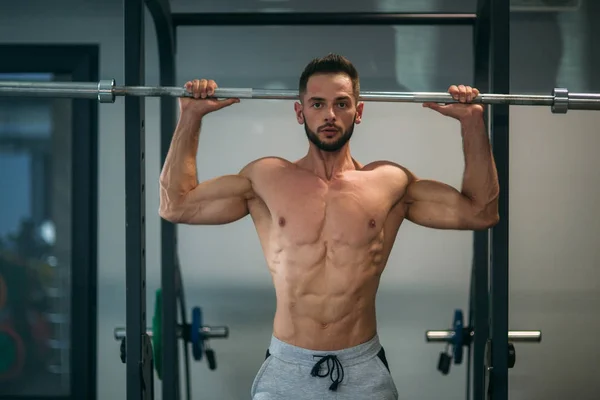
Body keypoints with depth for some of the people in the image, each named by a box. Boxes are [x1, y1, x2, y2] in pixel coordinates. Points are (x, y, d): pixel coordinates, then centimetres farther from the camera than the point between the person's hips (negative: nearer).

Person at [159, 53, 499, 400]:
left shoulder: (390, 182, 3)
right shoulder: (266, 178, 4)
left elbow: (481, 212, 5)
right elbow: (175, 206, 5)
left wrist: (472, 122, 1)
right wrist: (191, 116, 4)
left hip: (364, 370, 0)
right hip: (285, 369, 0)